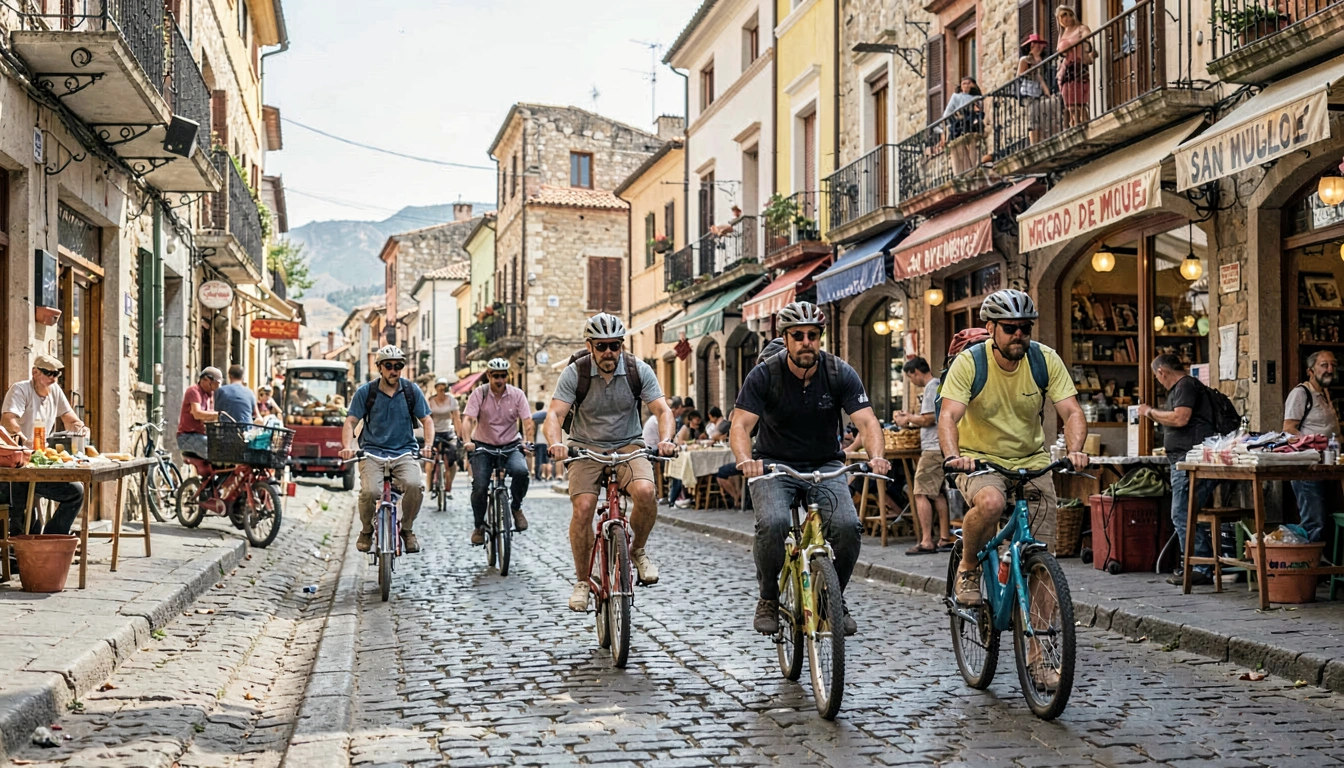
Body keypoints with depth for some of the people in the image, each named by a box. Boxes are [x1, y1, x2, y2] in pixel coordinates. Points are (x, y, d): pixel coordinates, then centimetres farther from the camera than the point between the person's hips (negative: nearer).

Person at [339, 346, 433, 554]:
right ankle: (366, 530, 3)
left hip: (404, 452, 1)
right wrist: (348, 447, -18)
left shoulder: (412, 391, 6)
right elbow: (350, 422, 1)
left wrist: (428, 445, -10)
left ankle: (407, 529, -2)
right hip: (372, 452, -1)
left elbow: (427, 420, 8)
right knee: (370, 491, -29)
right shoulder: (365, 392, 3)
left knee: (415, 485, -30)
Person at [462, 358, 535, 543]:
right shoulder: (479, 394, -7)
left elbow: (527, 421, -9)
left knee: (521, 471, -30)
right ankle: (479, 526, 8)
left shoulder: (517, 394, -3)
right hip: (483, 446, -1)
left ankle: (516, 507, -3)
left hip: (510, 446, 1)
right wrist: (468, 441, -33)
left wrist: (529, 442, -27)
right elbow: (468, 419, -15)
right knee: (480, 487, -16)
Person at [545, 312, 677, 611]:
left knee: (645, 491, -29)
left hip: (628, 446, 0)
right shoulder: (575, 373, -11)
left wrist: (665, 439, -33)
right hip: (587, 449, 0)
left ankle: (638, 551, -1)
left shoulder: (638, 369, -9)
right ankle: (582, 581, 0)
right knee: (583, 508, -20)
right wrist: (555, 443, -40)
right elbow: (555, 414, -19)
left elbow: (662, 410, -12)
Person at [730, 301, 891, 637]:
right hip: (773, 465, -1)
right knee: (773, 523, -31)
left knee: (848, 526, -25)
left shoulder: (840, 373, -10)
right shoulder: (764, 376, -13)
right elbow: (740, 425, -21)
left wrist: (876, 456, -39)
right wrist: (745, 461, -42)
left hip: (824, 466, 2)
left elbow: (867, 421, -18)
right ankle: (768, 599, -5)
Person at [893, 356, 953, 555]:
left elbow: (928, 419, -17)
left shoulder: (931, 388, -12)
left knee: (921, 493, -8)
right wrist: (910, 418, 17)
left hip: (933, 448, -10)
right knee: (937, 493, 13)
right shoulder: (941, 385, 18)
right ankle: (945, 538, 15)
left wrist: (908, 419, -1)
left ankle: (926, 541, -10)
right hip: (943, 447, 10)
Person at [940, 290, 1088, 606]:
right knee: (991, 502, -36)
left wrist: (1075, 450, -32)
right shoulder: (968, 363, -14)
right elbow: (948, 416, -23)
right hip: (980, 460, -3)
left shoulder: (1046, 360, -7)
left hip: (1032, 461, 3)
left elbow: (1072, 412, -12)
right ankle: (968, 568, -9)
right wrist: (952, 456, -43)